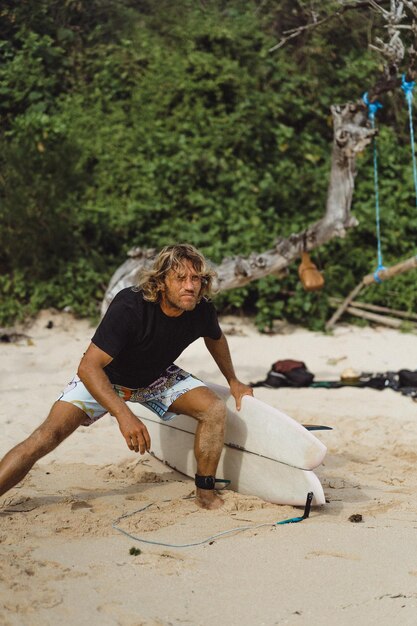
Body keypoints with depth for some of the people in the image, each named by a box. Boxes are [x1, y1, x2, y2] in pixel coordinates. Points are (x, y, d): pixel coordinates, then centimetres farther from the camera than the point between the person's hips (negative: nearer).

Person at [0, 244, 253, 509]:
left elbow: (216, 337, 8)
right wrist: (124, 414, -50)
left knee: (215, 409, -14)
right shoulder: (129, 306, -38)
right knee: (50, 433, -22)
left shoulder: (202, 311, -20)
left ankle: (206, 493, 1)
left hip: (157, 377, 5)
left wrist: (234, 381, 17)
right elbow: (88, 367, -40)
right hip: (102, 378, -4)